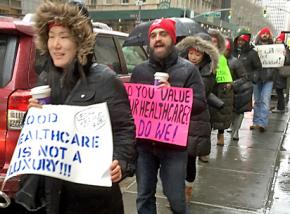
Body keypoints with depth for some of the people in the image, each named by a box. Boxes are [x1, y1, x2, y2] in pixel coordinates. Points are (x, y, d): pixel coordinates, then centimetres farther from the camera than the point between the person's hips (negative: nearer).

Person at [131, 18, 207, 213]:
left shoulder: (188, 70, -3)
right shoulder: (139, 70, 7)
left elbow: (200, 104, -10)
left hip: (174, 145, -3)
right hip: (144, 143, 3)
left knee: (176, 197, 8)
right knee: (144, 196, 15)